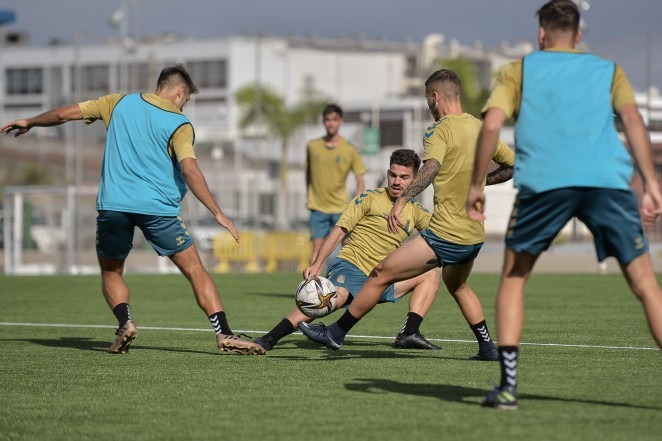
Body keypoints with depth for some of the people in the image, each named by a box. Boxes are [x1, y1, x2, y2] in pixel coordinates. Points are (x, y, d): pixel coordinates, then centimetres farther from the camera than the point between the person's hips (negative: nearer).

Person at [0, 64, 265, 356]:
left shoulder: (120, 103, 11)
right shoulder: (179, 124, 0)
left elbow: (65, 114, 14)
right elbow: (189, 170, -12)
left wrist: (29, 122, 30)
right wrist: (218, 213, -11)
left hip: (113, 205, 2)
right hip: (158, 208, -2)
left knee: (110, 272, 21)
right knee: (195, 270, 4)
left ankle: (125, 322, -3)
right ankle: (224, 334, -5)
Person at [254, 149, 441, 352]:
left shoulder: (415, 211, 14)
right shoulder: (370, 198, -1)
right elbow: (339, 230, -5)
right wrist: (317, 264, -16)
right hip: (350, 265, -6)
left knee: (431, 274, 2)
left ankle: (409, 334, -12)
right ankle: (268, 339, -39)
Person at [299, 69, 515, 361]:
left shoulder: (440, 130, -10)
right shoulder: (482, 128, 10)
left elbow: (431, 167, -30)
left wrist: (401, 200, -40)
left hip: (445, 235, -8)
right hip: (474, 235, 8)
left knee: (381, 274, -1)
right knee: (458, 287, 33)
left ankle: (336, 334, 4)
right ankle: (488, 348, 27)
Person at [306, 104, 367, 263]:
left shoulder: (349, 150, -4)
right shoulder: (312, 146, 1)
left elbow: (360, 181, -3)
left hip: (341, 208, 0)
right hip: (318, 207, 0)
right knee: (317, 248, -7)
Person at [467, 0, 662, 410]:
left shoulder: (519, 71, 21)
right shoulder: (608, 70, 25)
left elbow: (492, 125, 6)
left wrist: (476, 185, 12)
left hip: (544, 181, -1)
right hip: (609, 179, 1)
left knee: (514, 277, 16)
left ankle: (508, 385, 5)